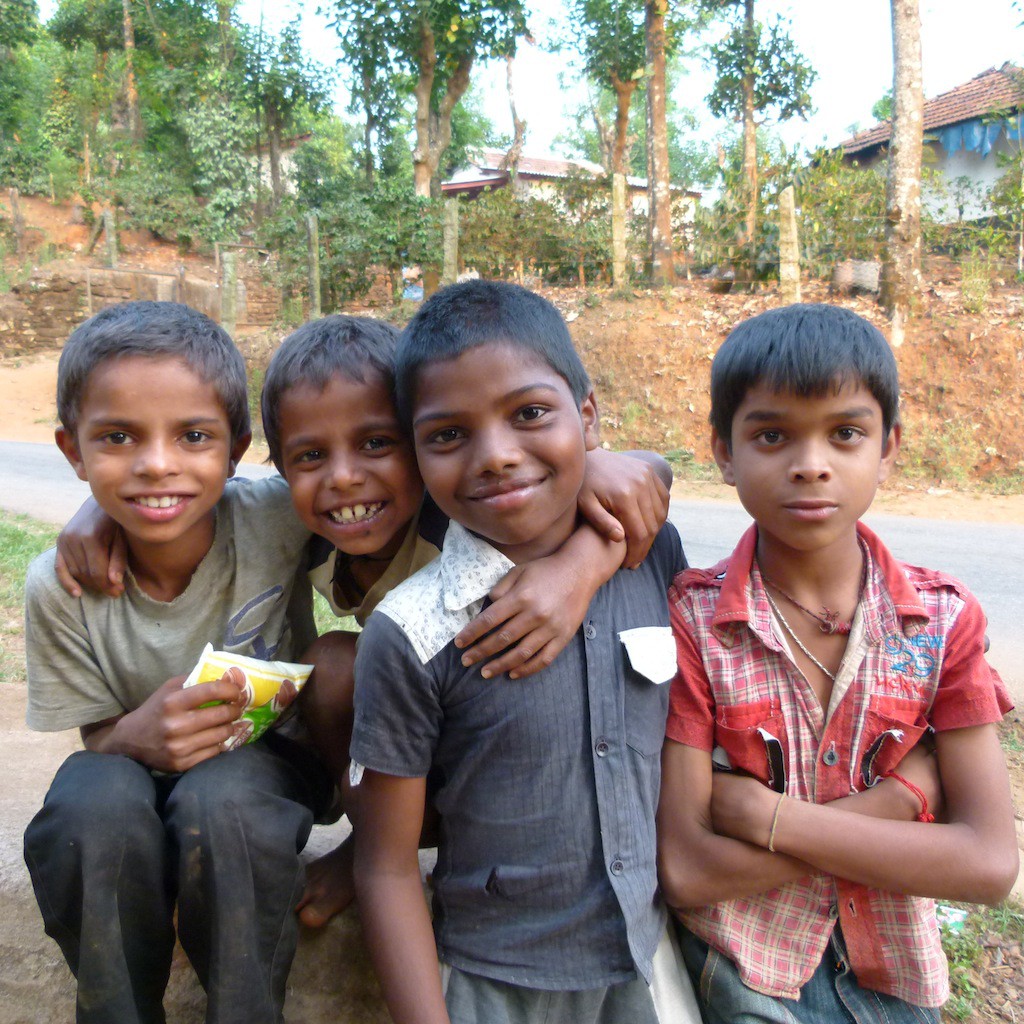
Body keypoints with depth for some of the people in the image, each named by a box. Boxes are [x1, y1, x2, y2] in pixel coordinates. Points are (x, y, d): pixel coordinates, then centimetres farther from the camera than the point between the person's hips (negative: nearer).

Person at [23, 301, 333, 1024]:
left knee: (219, 802, -33)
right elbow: (95, 740, -7)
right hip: (140, 760, 2)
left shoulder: (279, 523, -24)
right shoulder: (63, 586, -17)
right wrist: (137, 735, -32)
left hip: (269, 756, -1)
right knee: (93, 804, -31)